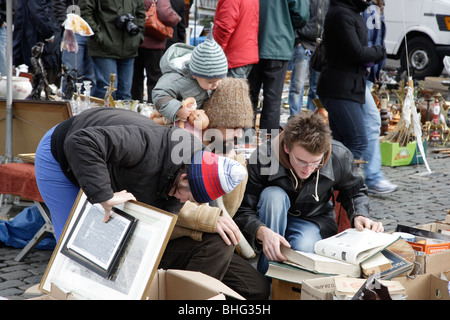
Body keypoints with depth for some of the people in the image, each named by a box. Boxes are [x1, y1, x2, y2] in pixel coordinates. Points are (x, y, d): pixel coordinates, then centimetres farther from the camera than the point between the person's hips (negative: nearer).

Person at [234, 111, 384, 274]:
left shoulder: (340, 157, -19)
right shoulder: (261, 159, -27)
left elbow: (354, 192, 4)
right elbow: (242, 211, -26)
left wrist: (359, 216, -18)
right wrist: (263, 232, -47)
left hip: (313, 220, 0)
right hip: (274, 218, 0)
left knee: (303, 247, -36)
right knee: (273, 195, -36)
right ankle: (266, 275, -26)